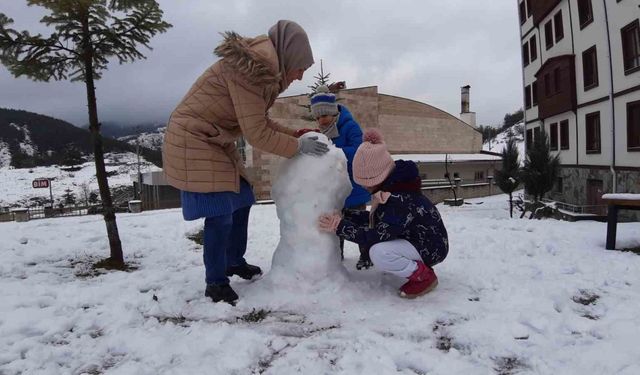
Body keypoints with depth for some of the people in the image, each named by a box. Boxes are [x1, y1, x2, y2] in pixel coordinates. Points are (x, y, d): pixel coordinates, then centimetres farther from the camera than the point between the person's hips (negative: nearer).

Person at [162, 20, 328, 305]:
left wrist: (297, 135, 4)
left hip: (215, 143, 10)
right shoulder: (250, 69, -25)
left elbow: (260, 122, 12)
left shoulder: (263, 69, 6)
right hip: (193, 141, -10)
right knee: (220, 212, -11)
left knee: (241, 200, 12)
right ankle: (215, 282, 6)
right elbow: (257, 135, -24)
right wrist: (298, 146, -14)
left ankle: (234, 261, 30)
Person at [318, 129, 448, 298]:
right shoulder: (389, 187, -1)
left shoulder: (401, 199, -30)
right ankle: (415, 266, 11)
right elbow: (376, 219, 6)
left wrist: (340, 227, -26)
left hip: (431, 247, -10)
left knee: (379, 253, -30)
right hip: (413, 240, 10)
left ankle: (424, 276, -8)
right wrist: (346, 219, -5)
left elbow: (377, 236, -31)